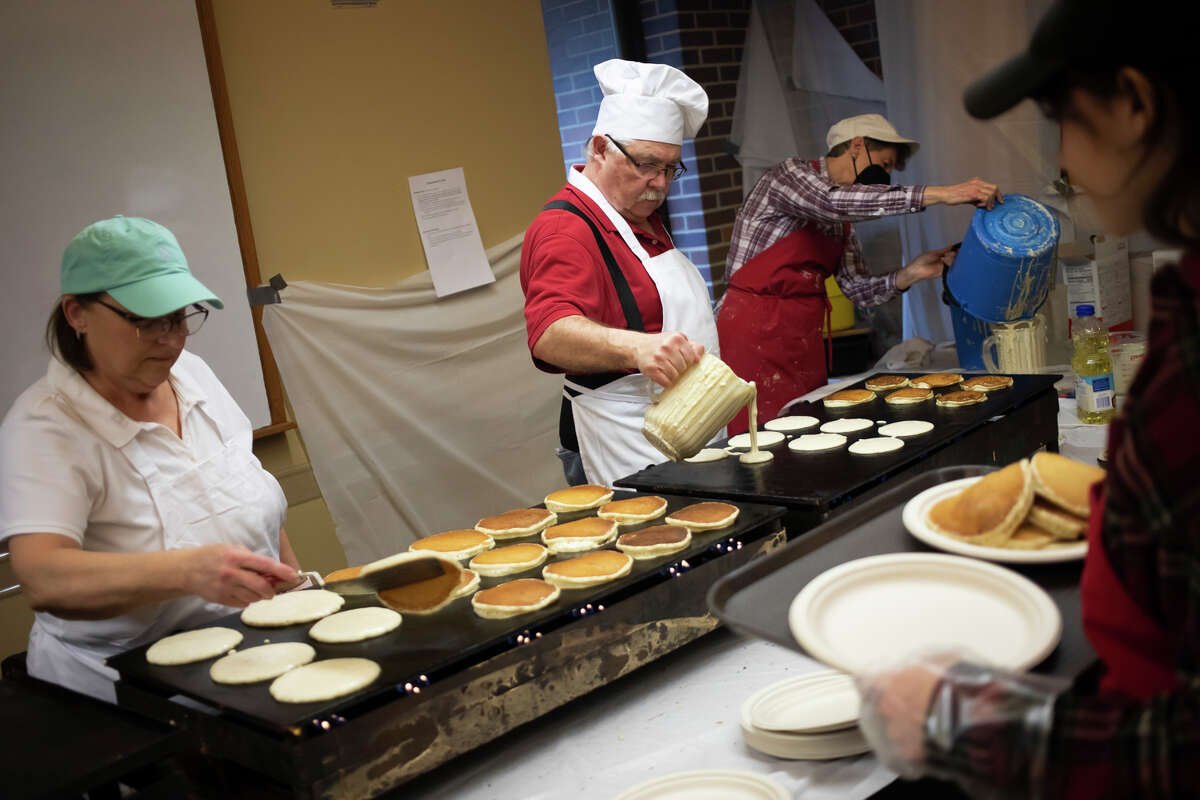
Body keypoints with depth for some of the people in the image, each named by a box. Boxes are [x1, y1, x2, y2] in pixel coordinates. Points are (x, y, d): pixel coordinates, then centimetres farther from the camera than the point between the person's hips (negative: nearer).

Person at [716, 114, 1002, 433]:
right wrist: (937, 194, -31)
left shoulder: (842, 222, 16)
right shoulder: (789, 174, -7)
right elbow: (833, 200, -28)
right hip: (752, 332, -8)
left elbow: (858, 289, 11)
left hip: (804, 342, 8)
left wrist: (910, 274, -8)